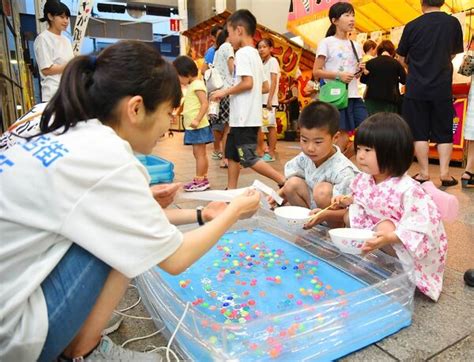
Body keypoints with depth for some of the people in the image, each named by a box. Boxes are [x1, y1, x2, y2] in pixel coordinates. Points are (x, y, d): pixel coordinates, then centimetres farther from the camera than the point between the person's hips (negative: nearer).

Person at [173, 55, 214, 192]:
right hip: (194, 127, 10)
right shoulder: (192, 85, 17)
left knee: (199, 154, -5)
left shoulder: (197, 85, -12)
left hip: (198, 126, -10)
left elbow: (205, 104, -22)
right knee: (200, 154, 13)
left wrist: (197, 120, -28)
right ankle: (203, 179, 21)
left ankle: (199, 181, 0)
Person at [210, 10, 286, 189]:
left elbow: (247, 83, -23)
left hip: (244, 118, -10)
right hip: (245, 117, 10)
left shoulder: (243, 53, -11)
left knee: (248, 159, -7)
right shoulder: (255, 54, 17)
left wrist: (225, 92, -11)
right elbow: (265, 87, 17)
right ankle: (231, 191, 22)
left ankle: (285, 182, -5)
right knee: (232, 154, 15)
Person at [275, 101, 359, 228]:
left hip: (335, 219, -6)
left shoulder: (343, 171, -27)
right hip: (314, 208, 6)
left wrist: (325, 214, -46)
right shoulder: (305, 158, -8)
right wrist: (279, 193, -17)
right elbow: (291, 186, 6)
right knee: (293, 184, -12)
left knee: (323, 190, -32)